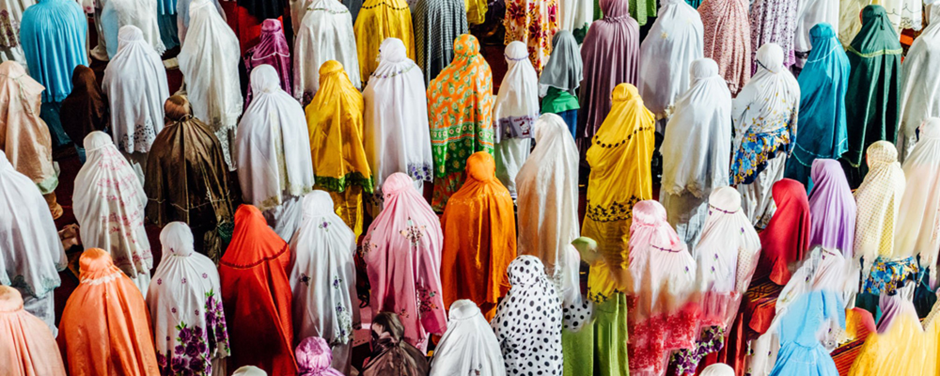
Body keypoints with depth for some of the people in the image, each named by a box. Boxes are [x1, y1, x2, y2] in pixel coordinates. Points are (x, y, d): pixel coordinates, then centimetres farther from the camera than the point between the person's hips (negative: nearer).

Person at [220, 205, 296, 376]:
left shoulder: (231, 261, -28)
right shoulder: (281, 248, -20)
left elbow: (226, 295, -12)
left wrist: (227, 316, 8)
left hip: (248, 320, -2)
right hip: (278, 317, 2)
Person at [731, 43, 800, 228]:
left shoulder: (755, 87, -31)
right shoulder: (792, 84, -15)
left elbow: (736, 109, -15)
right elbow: (794, 115, 1)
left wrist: (729, 101, 7)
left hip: (754, 143, -5)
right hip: (780, 142, 5)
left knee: (749, 179, 16)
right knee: (772, 179, 23)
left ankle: (748, 218, 33)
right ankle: (768, 218, 41)